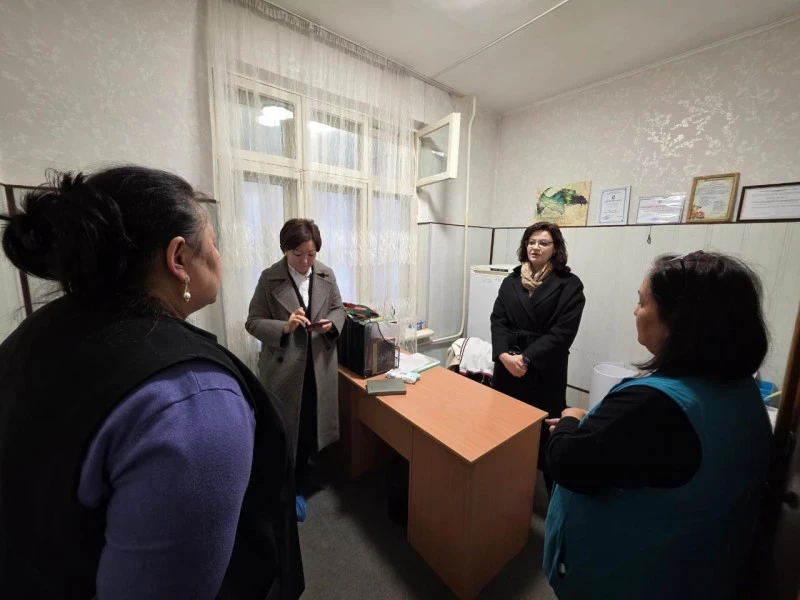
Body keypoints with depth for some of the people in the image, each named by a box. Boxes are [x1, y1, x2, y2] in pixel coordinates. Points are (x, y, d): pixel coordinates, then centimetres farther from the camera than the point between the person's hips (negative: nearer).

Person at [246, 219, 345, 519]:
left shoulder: (327, 275, -2)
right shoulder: (269, 278, -11)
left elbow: (339, 308, 7)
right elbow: (253, 322, -10)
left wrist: (332, 323, -14)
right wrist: (284, 327, -27)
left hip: (320, 363, 4)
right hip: (284, 366, -3)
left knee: (313, 420, 19)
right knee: (286, 424, 12)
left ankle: (303, 468, 48)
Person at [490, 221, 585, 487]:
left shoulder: (569, 284, -3)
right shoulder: (511, 281, 8)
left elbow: (563, 331, -11)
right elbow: (497, 320, 2)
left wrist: (527, 358, -17)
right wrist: (504, 354, -14)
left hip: (545, 370, -3)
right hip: (507, 365, 4)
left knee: (544, 431, 2)